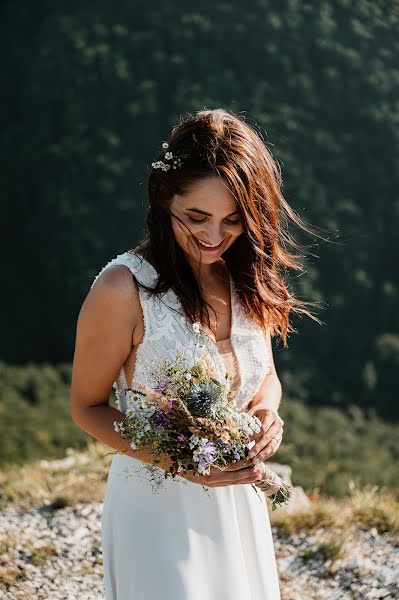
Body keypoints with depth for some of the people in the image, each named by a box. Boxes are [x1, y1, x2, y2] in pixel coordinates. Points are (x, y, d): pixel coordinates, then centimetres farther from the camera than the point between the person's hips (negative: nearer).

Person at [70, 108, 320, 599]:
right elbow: (87, 406, -11)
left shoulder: (248, 278, -3)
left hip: (238, 499, 6)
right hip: (157, 506, -6)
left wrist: (267, 411, -11)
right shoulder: (124, 288, -20)